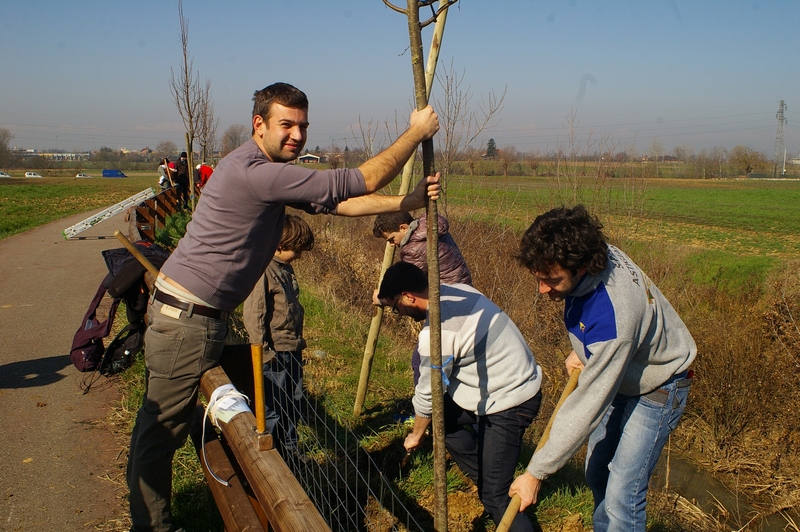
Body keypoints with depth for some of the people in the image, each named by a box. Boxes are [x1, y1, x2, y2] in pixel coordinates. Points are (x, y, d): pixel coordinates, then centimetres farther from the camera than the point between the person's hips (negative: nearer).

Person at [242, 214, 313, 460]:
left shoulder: (285, 268, 12)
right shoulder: (262, 270, -17)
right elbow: (253, 314, -20)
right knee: (272, 409, 1)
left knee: (294, 405, 17)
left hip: (293, 350, 9)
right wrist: (263, 351, -19)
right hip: (275, 354, -9)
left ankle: (289, 452, 31)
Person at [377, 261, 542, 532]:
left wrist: (416, 435, 7)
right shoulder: (455, 290, -1)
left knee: (493, 496, -4)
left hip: (509, 403, -10)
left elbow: (428, 394, -10)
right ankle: (485, 479, 30)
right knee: (442, 416, 20)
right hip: (520, 378, 10)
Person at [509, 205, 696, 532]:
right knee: (596, 475, 16)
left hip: (655, 388, -8)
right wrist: (581, 351, -5)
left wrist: (536, 473, -27)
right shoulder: (591, 253, -19)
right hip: (616, 375, 8)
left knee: (621, 498, -11)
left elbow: (587, 408, -34)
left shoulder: (611, 319, -42)